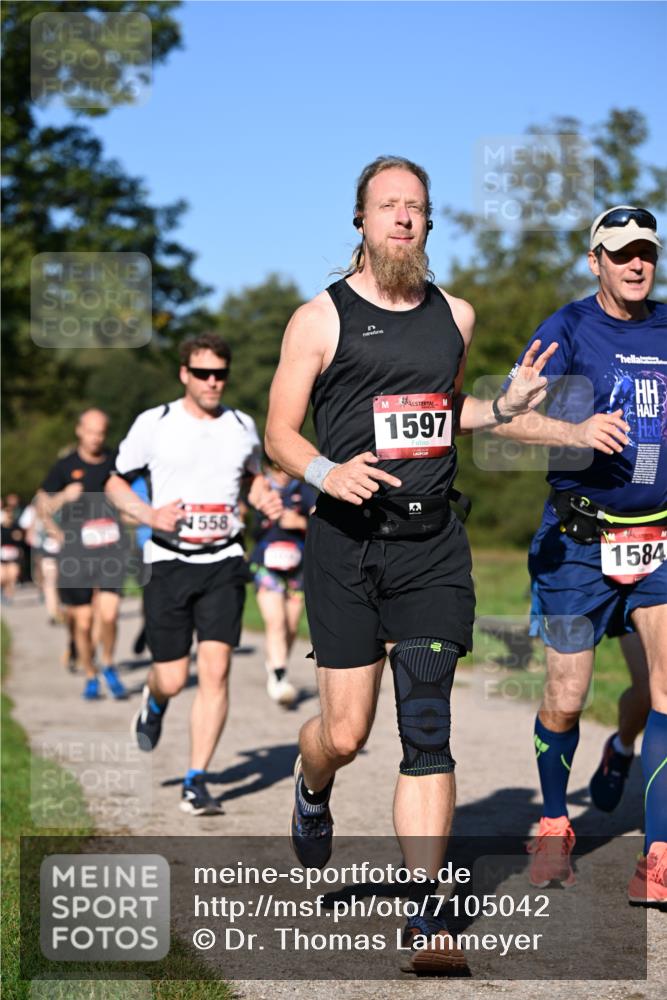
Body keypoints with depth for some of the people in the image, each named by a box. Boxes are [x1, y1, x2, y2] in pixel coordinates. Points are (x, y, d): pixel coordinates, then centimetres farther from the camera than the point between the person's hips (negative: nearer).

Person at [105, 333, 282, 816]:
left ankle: (197, 781, -3)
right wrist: (150, 515, -11)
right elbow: (116, 483, 7)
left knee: (215, 669, -12)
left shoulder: (243, 426, 8)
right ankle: (154, 703, 40)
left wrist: (267, 498, 4)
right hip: (170, 561, -1)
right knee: (172, 680, 0)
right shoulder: (154, 423, -1)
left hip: (224, 563, 1)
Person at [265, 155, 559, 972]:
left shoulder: (454, 316, 13)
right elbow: (279, 433, 0)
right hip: (346, 545, -2)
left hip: (432, 546, 3)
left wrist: (506, 406, 9)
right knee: (345, 733, 1)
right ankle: (312, 791, 39)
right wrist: (327, 473, -20)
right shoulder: (322, 318, 0)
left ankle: (425, 914, -3)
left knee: (427, 730, -6)